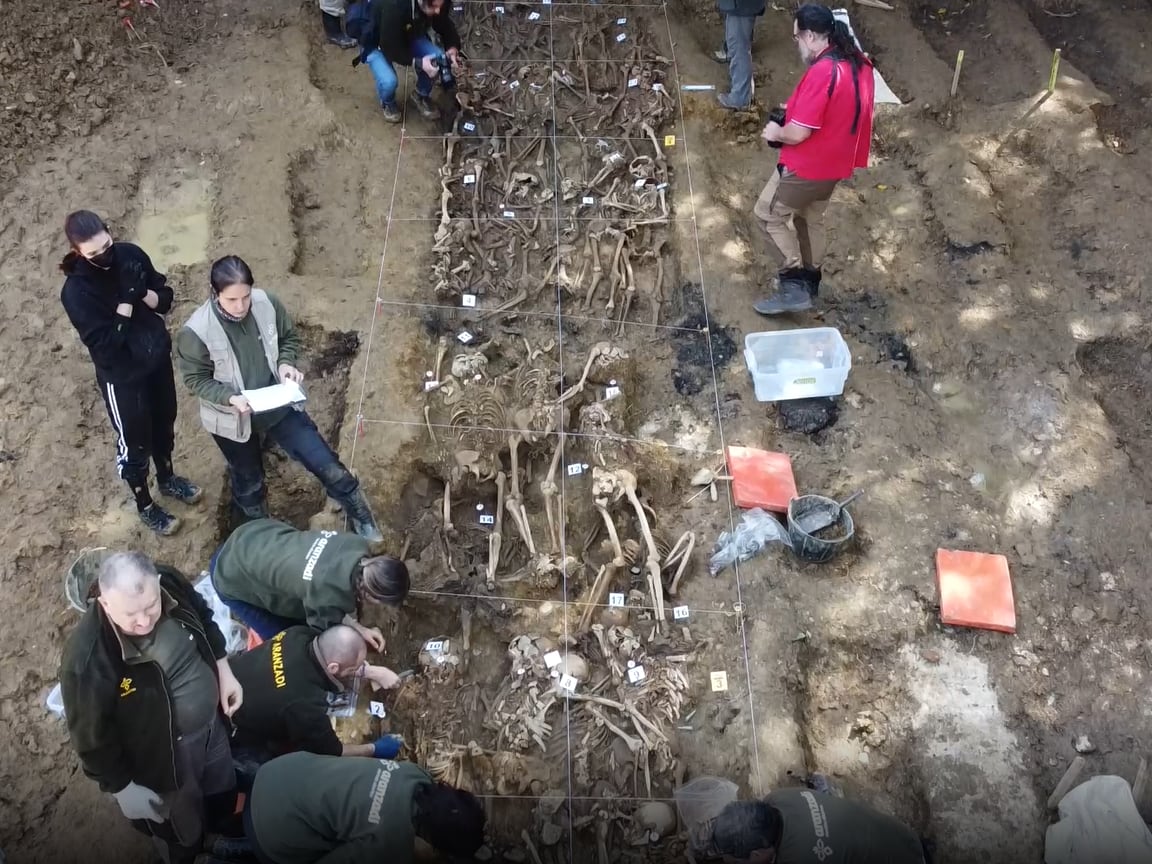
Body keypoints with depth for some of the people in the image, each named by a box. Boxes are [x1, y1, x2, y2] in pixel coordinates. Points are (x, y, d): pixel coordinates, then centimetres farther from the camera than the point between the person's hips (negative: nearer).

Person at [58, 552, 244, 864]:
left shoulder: (172, 584, -23)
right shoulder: (87, 659, -38)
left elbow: (205, 623, 2)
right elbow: (92, 736, -23)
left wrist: (224, 671, -1)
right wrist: (123, 788, -14)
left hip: (212, 724, 5)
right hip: (161, 757, -5)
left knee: (223, 797, 31)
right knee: (182, 831, 23)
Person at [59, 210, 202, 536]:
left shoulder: (131, 254, -11)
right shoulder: (76, 291, -25)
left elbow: (165, 299, -2)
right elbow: (105, 344, -27)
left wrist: (143, 292, -24)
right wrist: (127, 298, -32)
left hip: (158, 358, 5)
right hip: (122, 375, -5)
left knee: (164, 423, 25)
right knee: (135, 441, 12)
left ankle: (167, 478, 52)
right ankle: (145, 505, 35)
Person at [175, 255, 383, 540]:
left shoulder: (267, 304, -18)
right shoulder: (196, 332, -26)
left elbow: (290, 338, 1)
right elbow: (196, 379, -14)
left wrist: (286, 363, -19)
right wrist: (231, 398, -30)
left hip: (278, 405, 2)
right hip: (233, 419, -2)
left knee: (327, 465, 3)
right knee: (248, 484, 22)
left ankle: (363, 521, 25)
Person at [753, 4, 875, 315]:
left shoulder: (821, 72, -28)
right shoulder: (859, 64, 0)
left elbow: (799, 134, -28)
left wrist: (776, 132, -7)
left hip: (806, 166, -9)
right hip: (834, 162, 9)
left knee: (768, 214, 6)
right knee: (811, 218, 24)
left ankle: (794, 286, 2)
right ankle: (809, 281, 37)